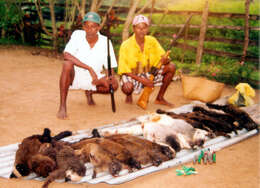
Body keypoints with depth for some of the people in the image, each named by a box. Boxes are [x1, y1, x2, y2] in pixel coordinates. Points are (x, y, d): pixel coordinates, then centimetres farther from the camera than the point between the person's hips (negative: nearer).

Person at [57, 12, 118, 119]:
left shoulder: (105, 42, -8)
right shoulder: (77, 35, -13)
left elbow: (111, 68, -5)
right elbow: (66, 55, -29)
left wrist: (110, 76, -31)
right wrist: (89, 68, -35)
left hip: (93, 78, 3)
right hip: (75, 75, -3)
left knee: (114, 85, -21)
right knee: (67, 64, -34)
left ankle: (90, 92, 13)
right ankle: (62, 106, -26)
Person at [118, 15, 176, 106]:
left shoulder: (152, 41, -5)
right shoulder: (126, 45, -16)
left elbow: (163, 57, -3)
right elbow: (124, 70, -14)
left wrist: (165, 60, -30)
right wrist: (141, 80, -25)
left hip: (148, 75, 5)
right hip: (131, 76, -5)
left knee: (171, 67, -14)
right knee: (127, 87, -40)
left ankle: (160, 98, 2)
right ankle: (129, 95, 2)